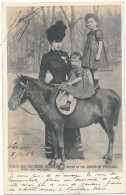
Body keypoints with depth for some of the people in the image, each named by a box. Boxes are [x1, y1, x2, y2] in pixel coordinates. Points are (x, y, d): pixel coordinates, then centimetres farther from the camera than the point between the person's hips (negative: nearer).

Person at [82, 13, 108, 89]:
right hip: (90, 53, 9)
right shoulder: (90, 33, 14)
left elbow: (100, 43, -19)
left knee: (94, 69, -5)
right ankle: (95, 84, 21)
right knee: (92, 69, 12)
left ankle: (96, 85, 3)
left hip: (95, 53, -9)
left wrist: (98, 54, -24)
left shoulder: (98, 32, -14)